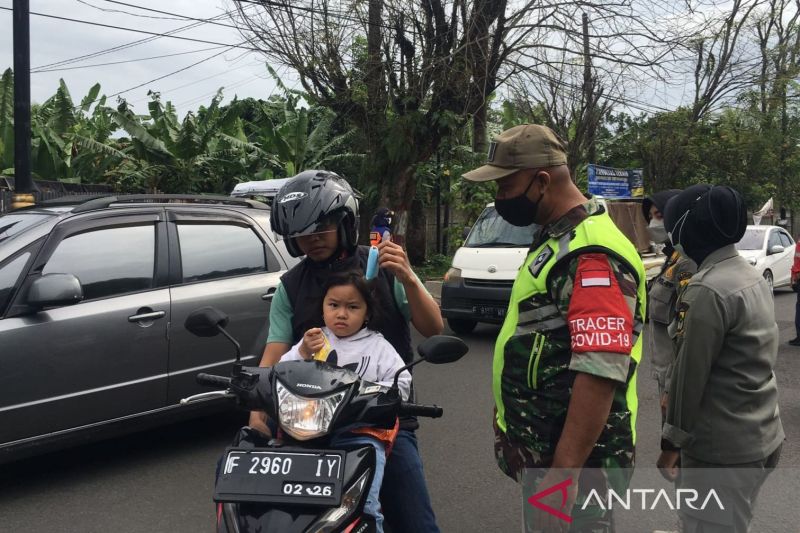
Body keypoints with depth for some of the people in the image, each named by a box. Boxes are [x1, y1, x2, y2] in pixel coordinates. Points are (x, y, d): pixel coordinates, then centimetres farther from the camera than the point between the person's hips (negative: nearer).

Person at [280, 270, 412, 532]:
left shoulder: (378, 346, 12)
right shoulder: (312, 339, 17)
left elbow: (401, 384, 4)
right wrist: (302, 353, -10)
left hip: (362, 433, -2)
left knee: (363, 508, -18)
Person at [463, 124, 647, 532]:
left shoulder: (592, 256, -21)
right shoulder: (556, 238, 12)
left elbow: (601, 373, -29)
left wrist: (564, 472, -28)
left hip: (574, 460, -10)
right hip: (542, 451, 10)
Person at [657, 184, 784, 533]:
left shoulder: (708, 290, -21)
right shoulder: (754, 278, 9)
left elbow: (690, 375, -18)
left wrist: (673, 441, -8)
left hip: (721, 450, -9)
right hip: (762, 438, 9)